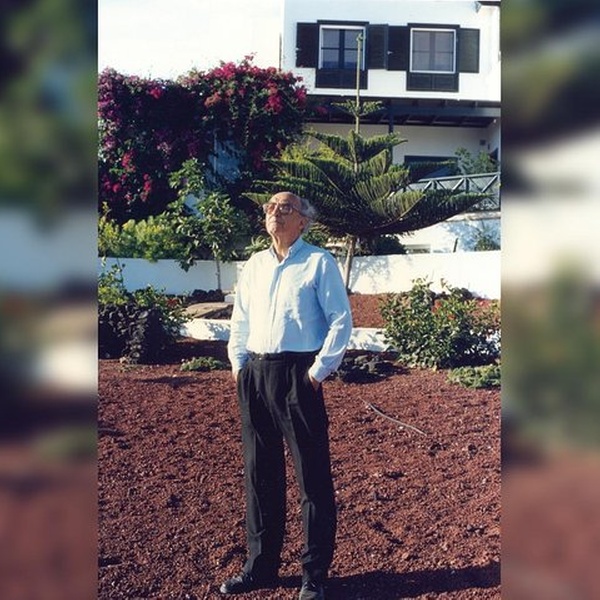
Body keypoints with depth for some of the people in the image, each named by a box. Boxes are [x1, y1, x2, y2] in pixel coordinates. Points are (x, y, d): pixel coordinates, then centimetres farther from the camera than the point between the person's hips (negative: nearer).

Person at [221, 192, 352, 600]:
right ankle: (261, 566, 26)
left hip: (297, 375, -6)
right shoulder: (255, 264, 15)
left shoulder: (319, 262, -2)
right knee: (259, 473, 12)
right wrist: (239, 365, 8)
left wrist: (318, 371, -11)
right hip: (254, 376, 6)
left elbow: (341, 321, -7)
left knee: (313, 476, 1)